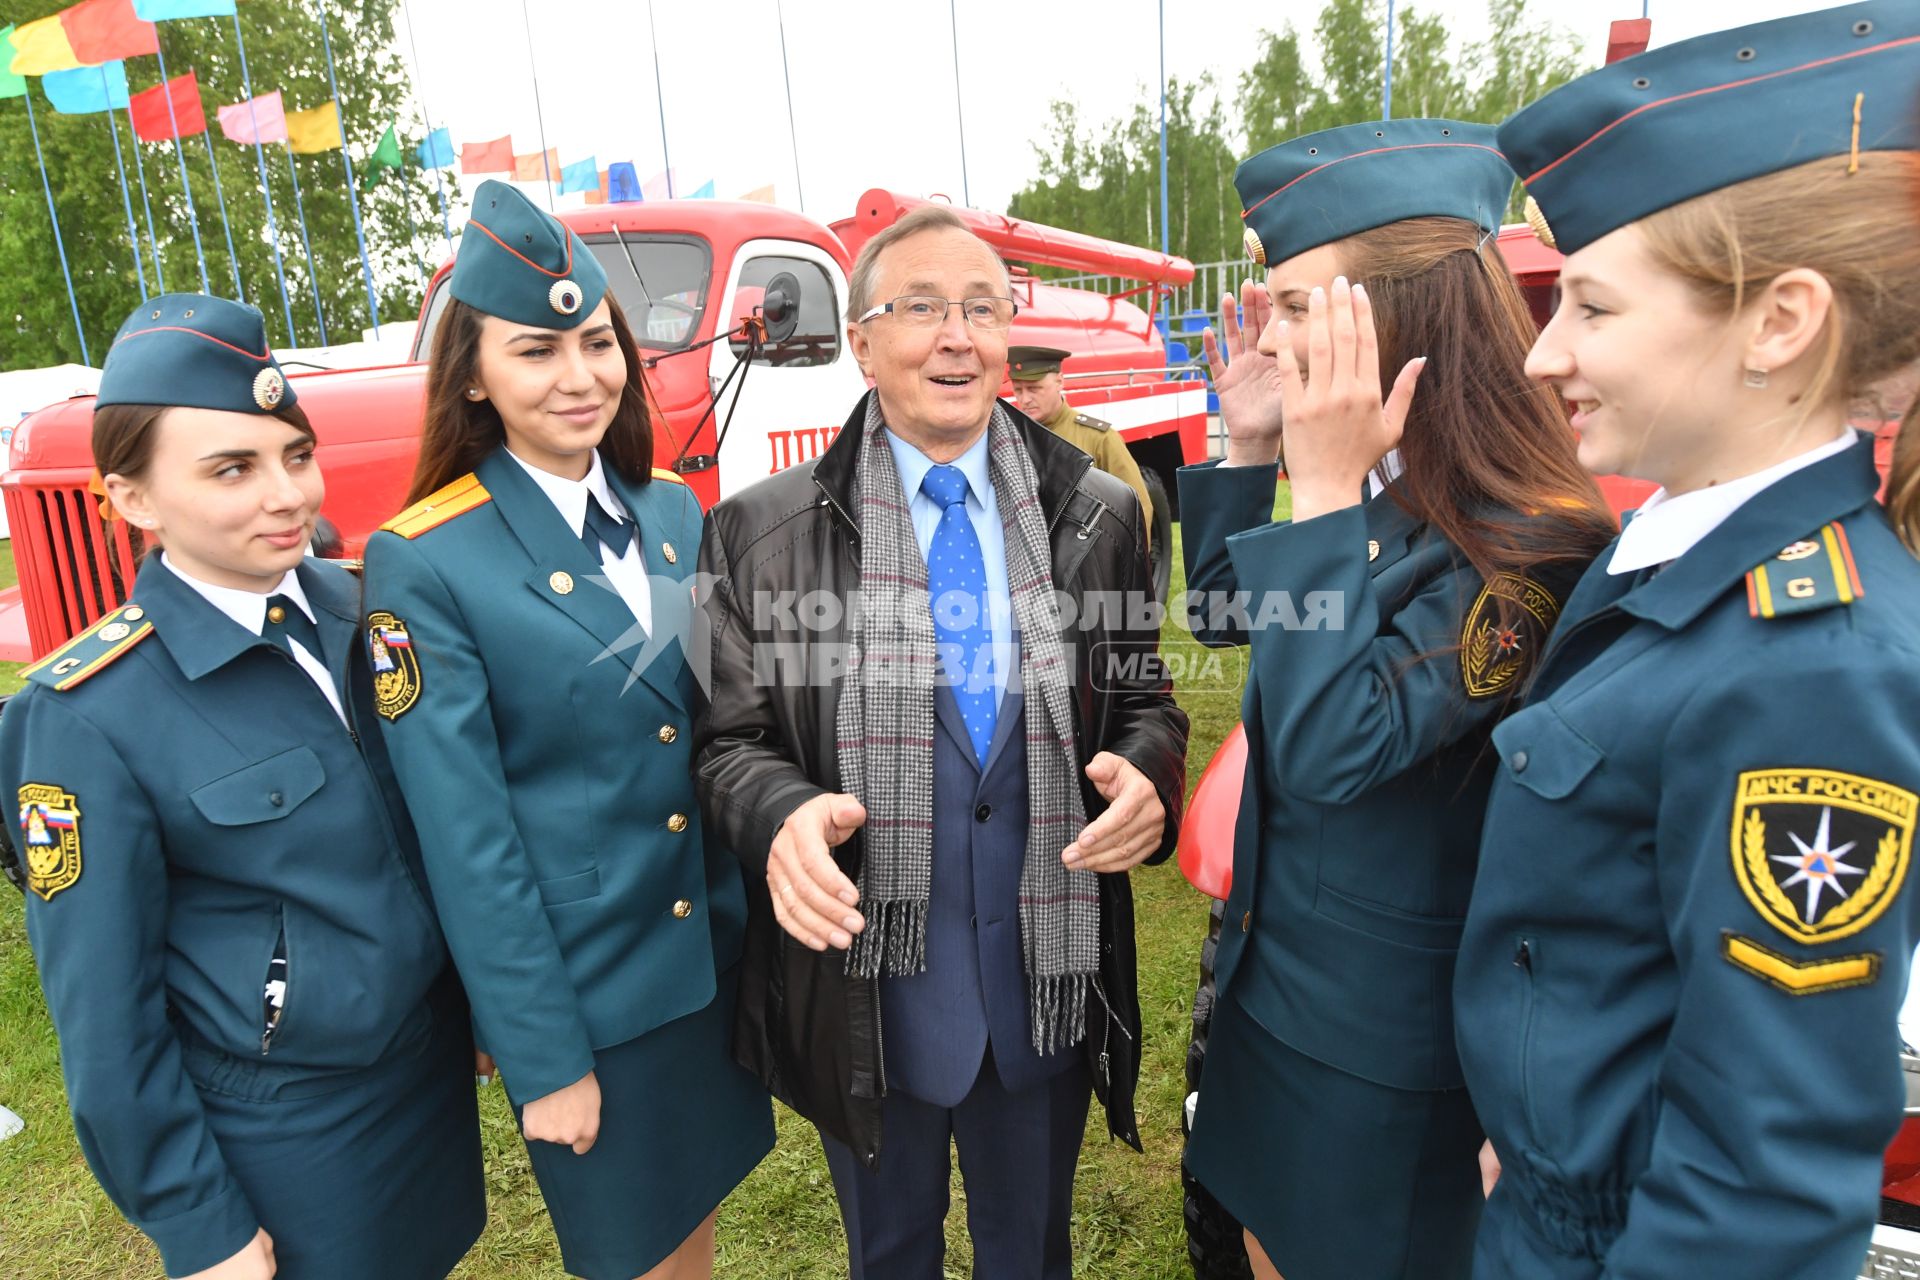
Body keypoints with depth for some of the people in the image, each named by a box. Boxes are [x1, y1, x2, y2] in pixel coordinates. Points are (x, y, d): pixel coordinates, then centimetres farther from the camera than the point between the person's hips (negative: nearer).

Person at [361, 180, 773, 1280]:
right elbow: (465, 840, -15)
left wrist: (767, 915, 8)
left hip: (722, 954, 5)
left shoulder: (674, 510, 1)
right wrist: (542, 1058, -12)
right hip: (582, 985, -4)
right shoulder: (425, 563, -16)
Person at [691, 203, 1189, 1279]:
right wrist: (781, 814, -25)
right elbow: (730, 737, -4)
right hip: (865, 980, -1)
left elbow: (1144, 702, 5)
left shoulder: (1101, 516, -1)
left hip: (1052, 978, 2)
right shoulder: (761, 534, -7)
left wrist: (1148, 776, -17)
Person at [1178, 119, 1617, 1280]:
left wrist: (1327, 493, -32)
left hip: (1384, 1037, -7)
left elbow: (1329, 750, -32)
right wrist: (1249, 450, -4)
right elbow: (1221, 615, 9)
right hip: (1275, 974, 7)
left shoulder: (1523, 548, -25)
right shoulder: (1379, 501, -3)